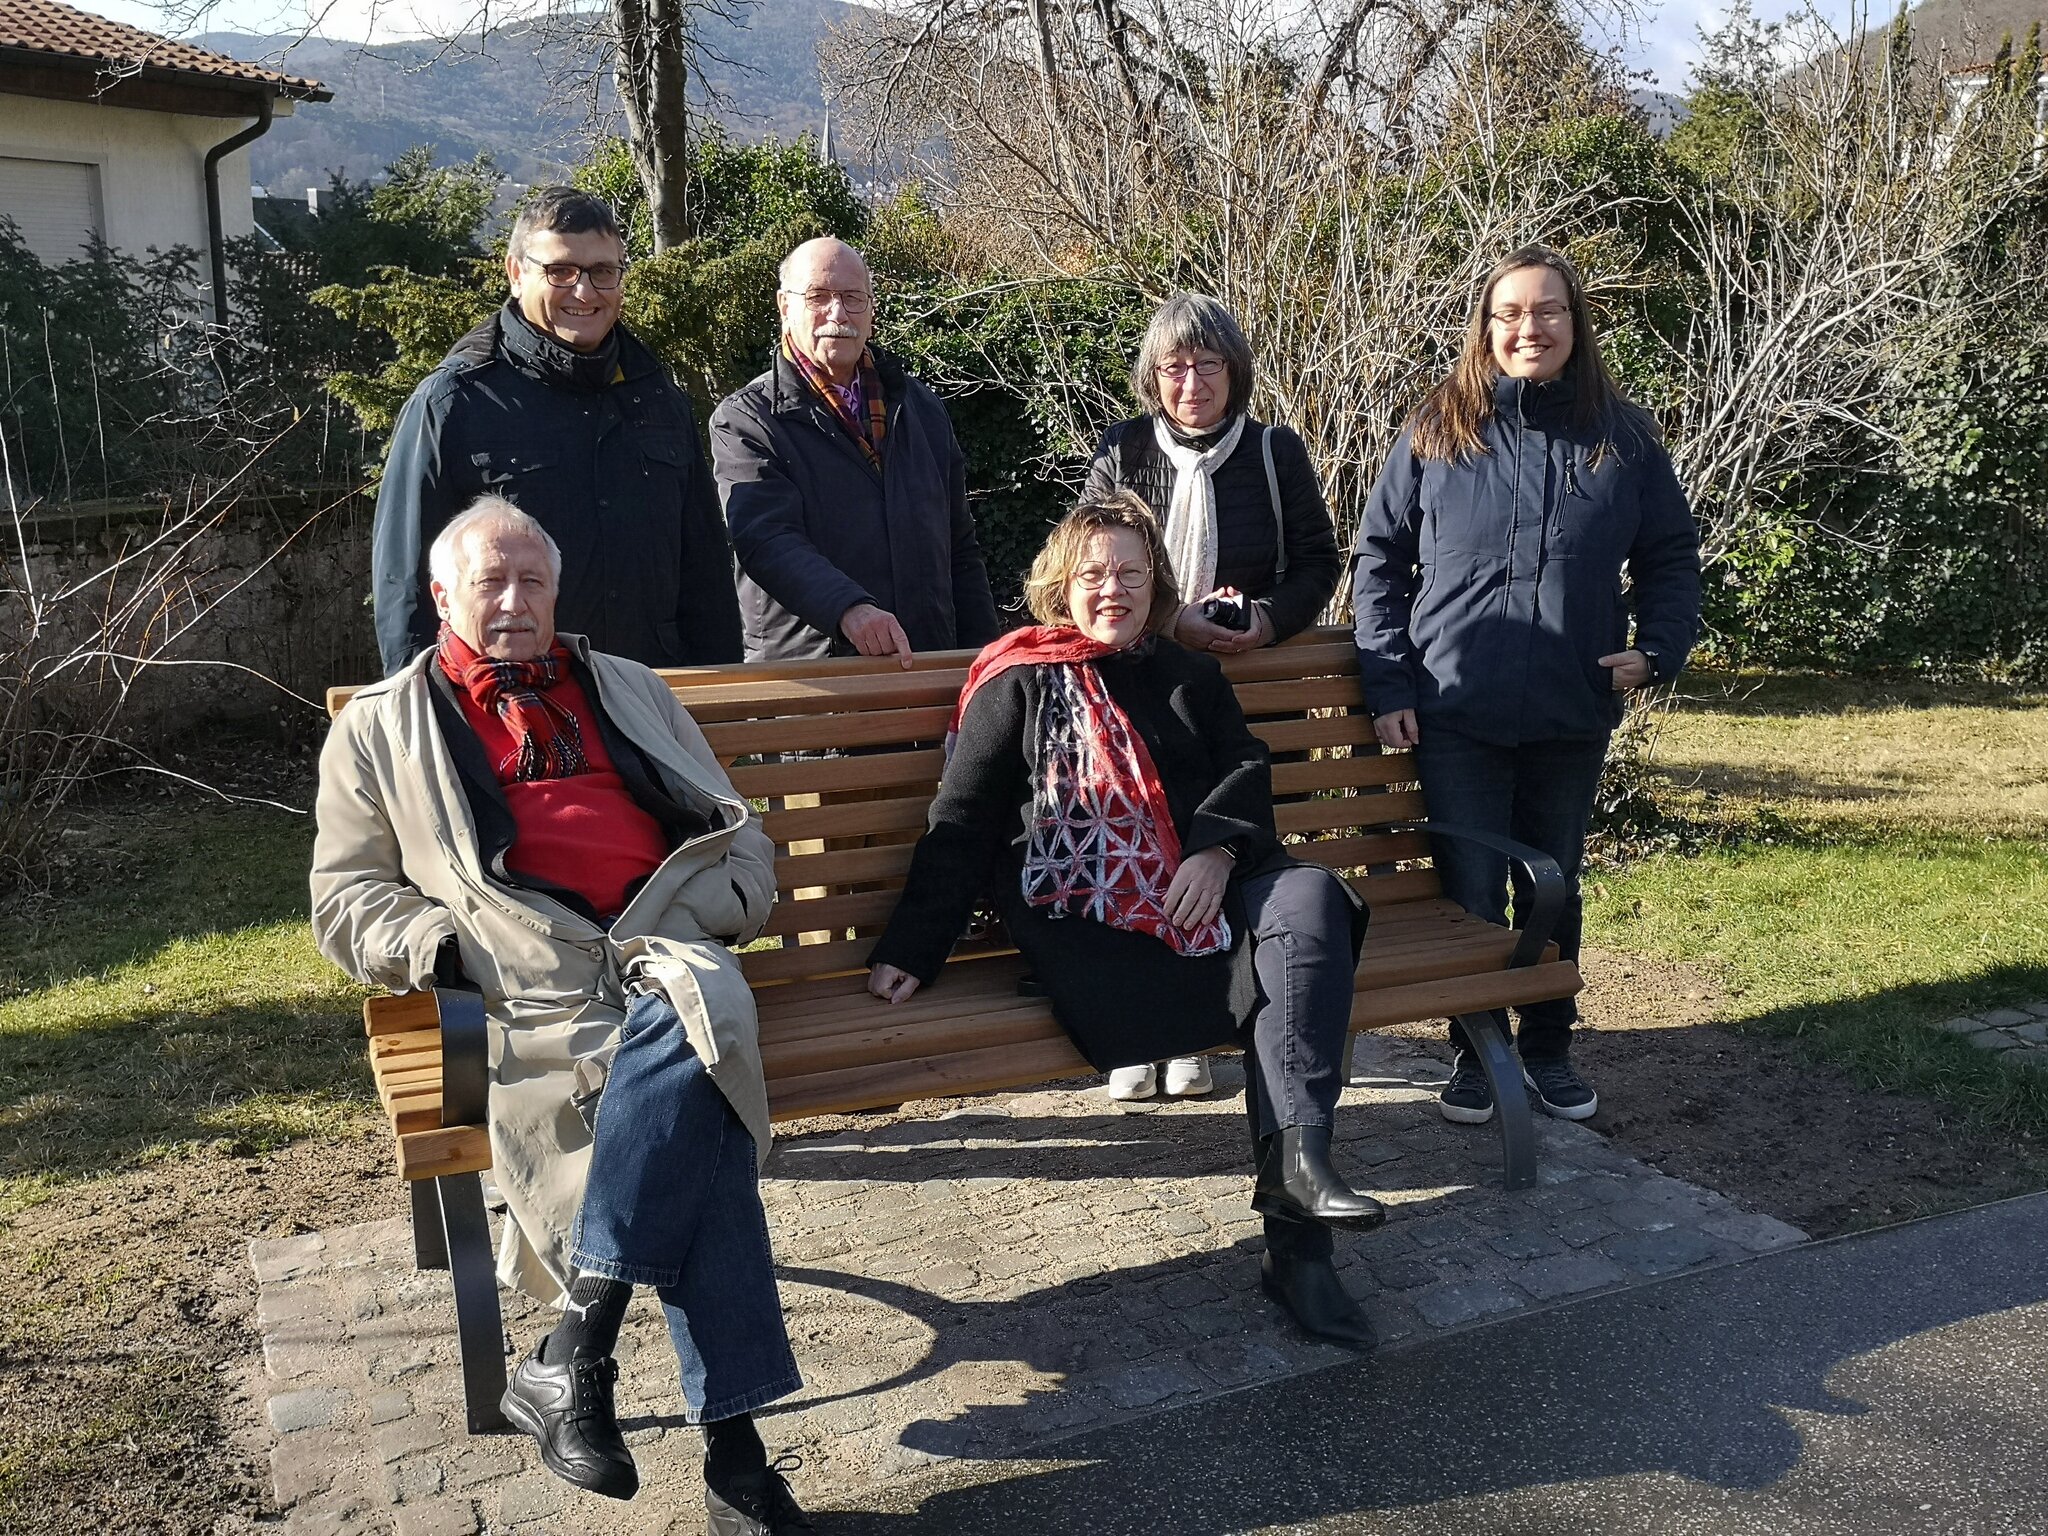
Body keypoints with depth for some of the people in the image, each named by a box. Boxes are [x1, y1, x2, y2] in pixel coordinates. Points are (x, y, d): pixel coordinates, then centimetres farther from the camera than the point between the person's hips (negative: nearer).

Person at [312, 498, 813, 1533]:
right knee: (700, 1120, -32)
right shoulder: (380, 730, 23)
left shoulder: (628, 690, 29)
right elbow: (344, 901, 17)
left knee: (686, 1016, -37)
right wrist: (452, 946, -4)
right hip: (532, 989, -2)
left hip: (664, 952, 2)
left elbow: (740, 836, 26)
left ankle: (567, 1359, -34)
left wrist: (704, 910, 3)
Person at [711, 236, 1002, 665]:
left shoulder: (921, 408, 17)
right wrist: (847, 608, -33)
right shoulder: (744, 420, -1)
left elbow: (959, 551, 19)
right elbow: (767, 540, -16)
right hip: (802, 674, -4)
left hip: (925, 672, 4)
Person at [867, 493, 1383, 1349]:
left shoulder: (1189, 677, 28)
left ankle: (1294, 1159, -37)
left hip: (1204, 892, 4)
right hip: (1081, 920, -3)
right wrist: (911, 948, -2)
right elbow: (962, 824, 9)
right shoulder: (1018, 685, 16)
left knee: (1308, 897, -30)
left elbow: (1246, 767, 14)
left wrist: (1219, 848, -10)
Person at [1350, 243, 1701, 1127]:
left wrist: (1658, 649, -5)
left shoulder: (1622, 437, 4)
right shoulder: (1437, 431, -1)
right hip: (1455, 714, -2)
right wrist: (1387, 683, -5)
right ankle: (1475, 1052, 23)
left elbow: (1671, 556, 12)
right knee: (1470, 891, 5)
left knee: (1556, 887, 14)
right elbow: (1378, 558, 2)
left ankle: (1549, 1048, 31)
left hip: (1574, 716, 2)